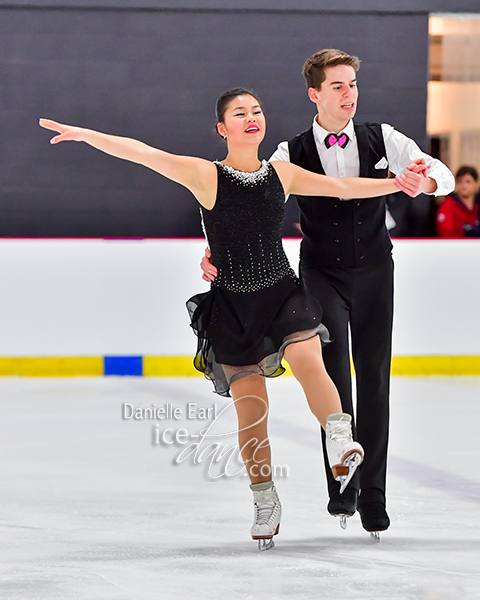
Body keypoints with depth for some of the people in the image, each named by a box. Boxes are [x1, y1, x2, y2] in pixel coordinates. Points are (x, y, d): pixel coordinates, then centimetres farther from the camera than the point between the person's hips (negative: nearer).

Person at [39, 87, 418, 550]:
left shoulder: (282, 174, 3)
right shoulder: (206, 176, -8)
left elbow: (343, 187, 10)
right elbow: (141, 153, -15)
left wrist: (397, 183, 3)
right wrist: (83, 134, -22)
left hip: (283, 293, 2)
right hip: (232, 305, -2)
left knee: (306, 360, -31)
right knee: (251, 410, -1)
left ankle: (341, 442, -26)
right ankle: (265, 502, 15)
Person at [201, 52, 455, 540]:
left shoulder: (381, 139, -2)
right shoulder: (292, 154, -5)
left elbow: (442, 175, -7)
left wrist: (425, 181, -32)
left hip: (373, 272, 2)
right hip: (321, 274, -2)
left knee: (374, 380, 3)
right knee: (333, 371, -18)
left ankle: (372, 493, 11)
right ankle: (342, 484, -11)